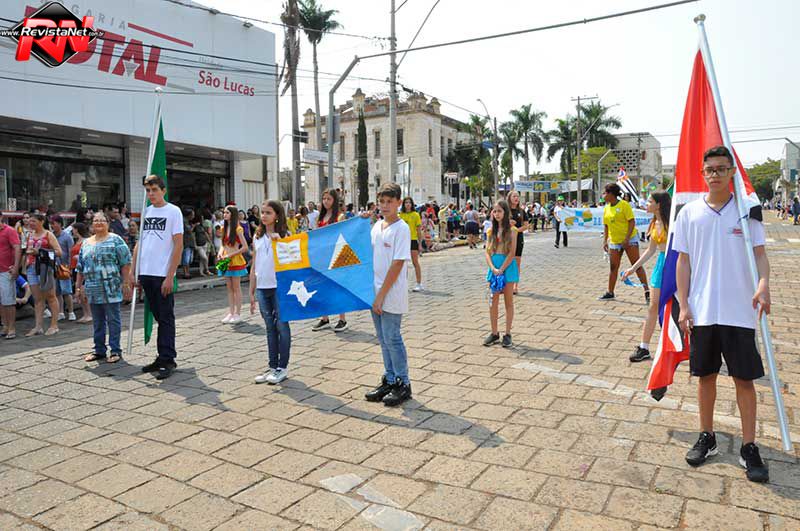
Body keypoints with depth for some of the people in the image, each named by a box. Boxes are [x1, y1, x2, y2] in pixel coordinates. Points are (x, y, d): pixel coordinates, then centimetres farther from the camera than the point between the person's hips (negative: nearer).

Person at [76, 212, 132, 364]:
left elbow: (125, 263, -8)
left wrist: (126, 283, -13)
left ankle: (115, 350, 6)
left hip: (111, 288, -5)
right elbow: (80, 267, 19)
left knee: (113, 319, 0)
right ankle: (99, 350, 21)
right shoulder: (86, 243, 15)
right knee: (97, 321, 12)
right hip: (93, 290, 6)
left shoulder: (115, 240, -2)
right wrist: (78, 285, 15)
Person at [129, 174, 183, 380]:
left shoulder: (173, 211, -5)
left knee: (166, 318, -1)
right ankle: (163, 357, 20)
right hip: (146, 274, 6)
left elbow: (178, 245, -9)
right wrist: (133, 271, 10)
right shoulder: (145, 212, 13)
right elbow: (139, 243, 17)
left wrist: (170, 276, -14)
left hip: (163, 275, -6)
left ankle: (167, 360, 6)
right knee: (158, 317, 12)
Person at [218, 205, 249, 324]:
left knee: (236, 288, -1)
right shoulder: (224, 229, 11)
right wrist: (220, 252, -3)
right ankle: (231, 313, 14)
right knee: (229, 288, 9)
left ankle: (238, 314, 5)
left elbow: (245, 247, -13)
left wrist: (230, 255, -16)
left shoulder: (238, 229, -9)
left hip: (235, 261, -6)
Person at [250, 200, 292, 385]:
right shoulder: (257, 237, 11)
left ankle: (283, 366, 10)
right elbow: (254, 267, 14)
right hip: (262, 288, 5)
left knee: (281, 326, 0)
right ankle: (272, 366, 20)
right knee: (270, 328, 12)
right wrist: (252, 293, 12)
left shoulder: (284, 236, -3)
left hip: (279, 287, -5)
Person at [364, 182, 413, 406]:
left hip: (392, 295, -7)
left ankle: (403, 384, 12)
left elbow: (397, 264, -16)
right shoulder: (376, 227, 10)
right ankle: (389, 381, 26)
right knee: (383, 339, 14)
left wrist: (382, 295, -16)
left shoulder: (401, 229, -12)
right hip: (376, 294, 7)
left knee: (392, 338, -1)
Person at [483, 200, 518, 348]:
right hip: (494, 267, 4)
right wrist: (493, 269, -12)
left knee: (508, 301, 5)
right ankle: (494, 333, 17)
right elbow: (487, 252, 2)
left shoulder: (511, 230, -4)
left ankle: (507, 334, 13)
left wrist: (501, 270, -16)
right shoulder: (491, 231, 7)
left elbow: (512, 253, -11)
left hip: (507, 266, -4)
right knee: (493, 302, 6)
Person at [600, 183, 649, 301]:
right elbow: (606, 226, 15)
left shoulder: (624, 205, -11)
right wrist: (605, 240, 7)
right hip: (614, 241, 6)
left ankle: (647, 291, -4)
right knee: (613, 267, 9)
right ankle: (610, 293, 17)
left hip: (630, 239, -6)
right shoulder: (606, 208, 9)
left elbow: (632, 221, -14)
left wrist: (627, 238, -20)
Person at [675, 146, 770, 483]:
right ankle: (706, 438, 26)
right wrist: (684, 305, -1)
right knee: (705, 375, 11)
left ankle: (749, 448, 16)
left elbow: (760, 253, 0)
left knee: (744, 378, 4)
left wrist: (764, 284, -21)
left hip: (739, 312, -1)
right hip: (702, 312, 1)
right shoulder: (690, 212, 2)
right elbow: (683, 262, 4)